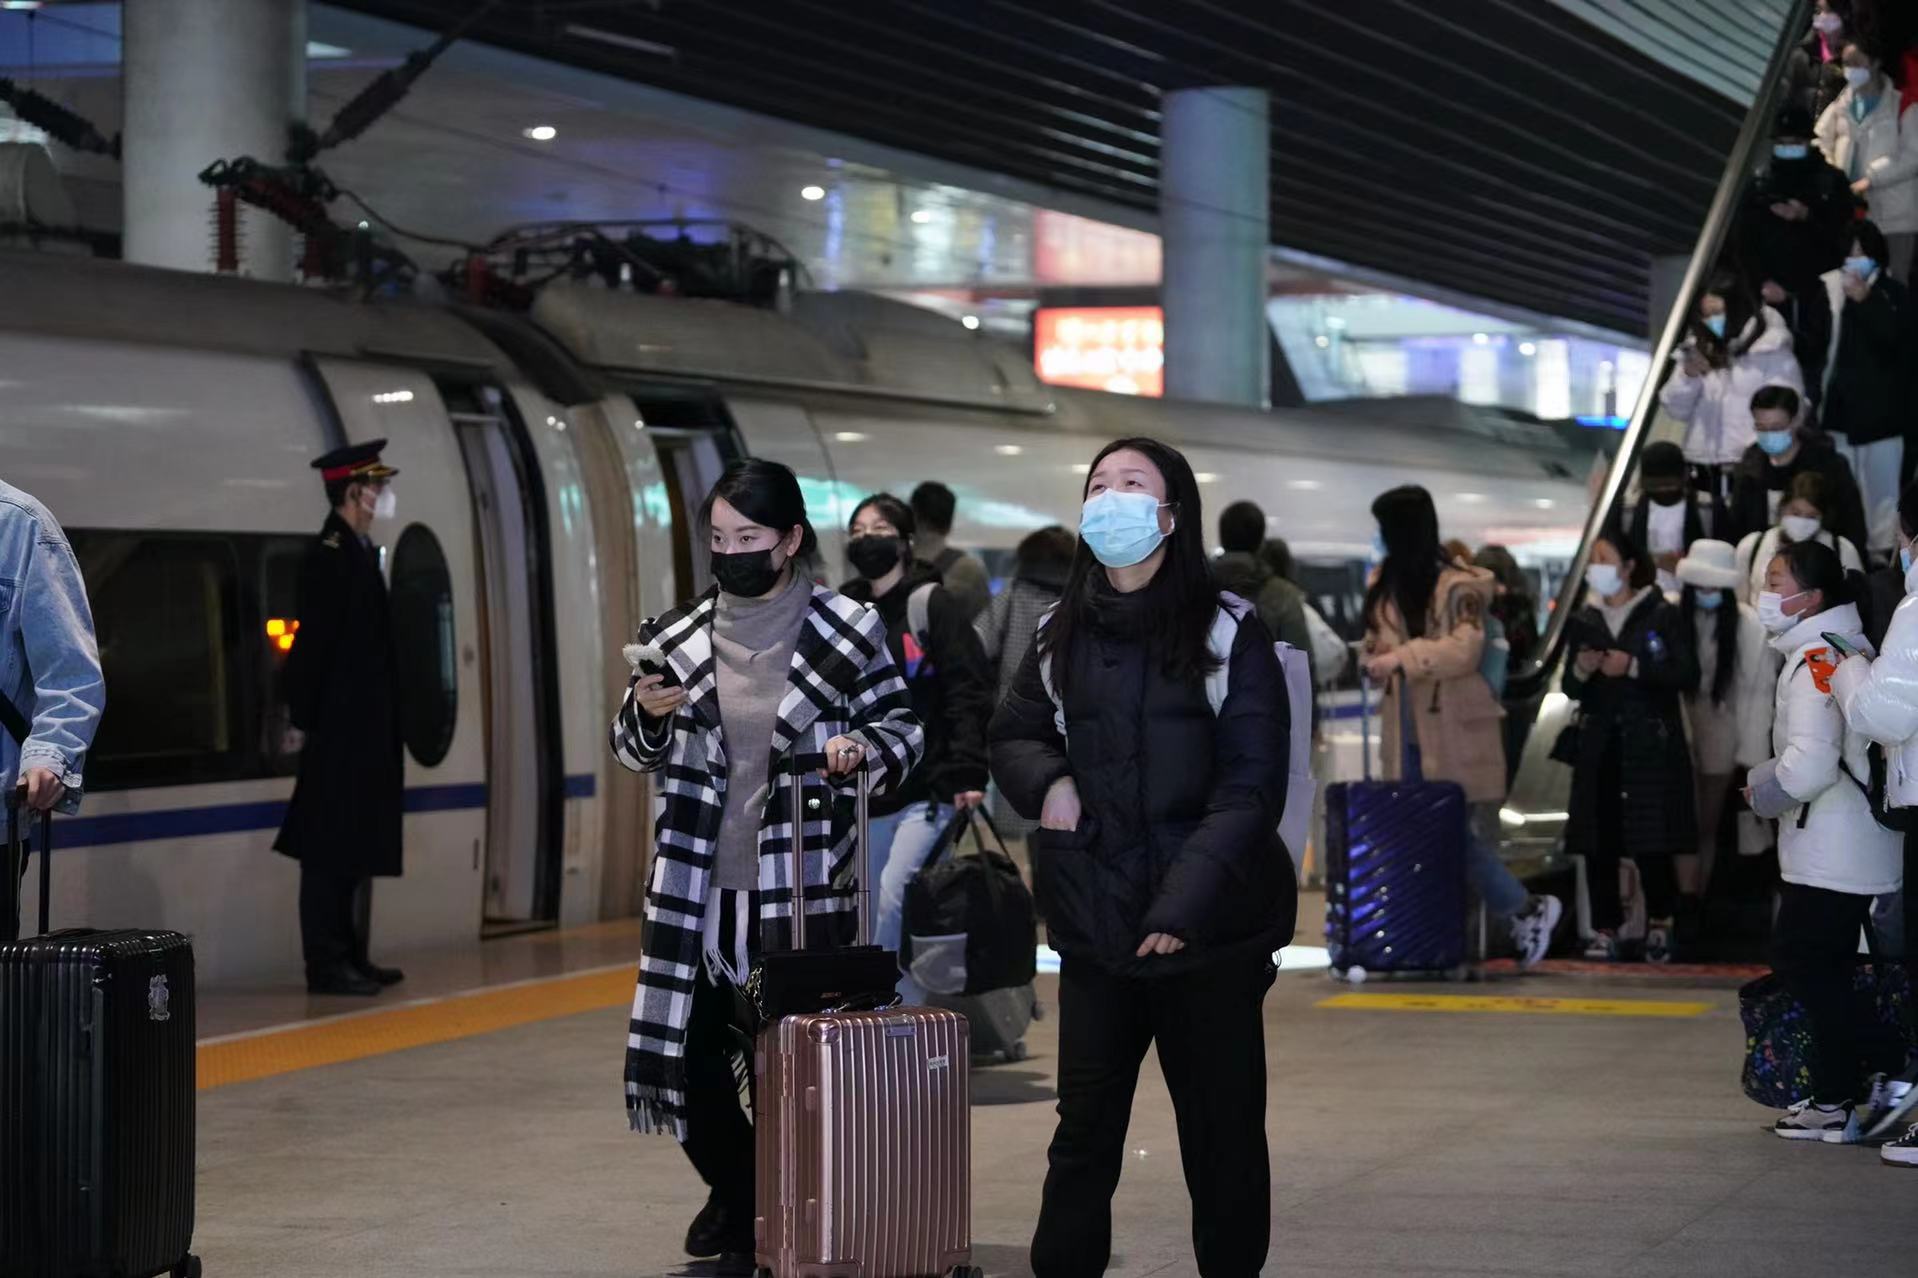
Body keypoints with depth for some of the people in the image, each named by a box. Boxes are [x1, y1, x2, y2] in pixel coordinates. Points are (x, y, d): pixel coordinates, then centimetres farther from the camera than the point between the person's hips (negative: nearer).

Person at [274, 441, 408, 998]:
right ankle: (327, 966, -3)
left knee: (359, 847, 13)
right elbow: (316, 645, -17)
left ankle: (352, 957, 19)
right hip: (339, 735, -10)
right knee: (332, 848, -5)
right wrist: (308, 722, -18)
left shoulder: (360, 551, 14)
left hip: (365, 735, 10)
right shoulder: (327, 555, -15)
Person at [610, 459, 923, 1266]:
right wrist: (649, 714, -10)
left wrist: (861, 750, -19)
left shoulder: (846, 633, -4)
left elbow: (902, 730, 2)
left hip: (803, 893, -3)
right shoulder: (683, 635, 6)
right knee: (689, 1053, 4)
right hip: (699, 889, 3)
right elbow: (635, 753, 12)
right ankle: (738, 1191, 31)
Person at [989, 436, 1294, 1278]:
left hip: (1208, 932, -3)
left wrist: (1184, 905, -19)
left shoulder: (1228, 631, -4)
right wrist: (1048, 781, 0)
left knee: (1223, 1136, 4)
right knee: (1084, 1136, 5)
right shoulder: (1065, 634, 10)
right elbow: (1013, 734, 24)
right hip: (1096, 927, 4)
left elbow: (1249, 786, -9)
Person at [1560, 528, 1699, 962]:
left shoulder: (1663, 616, -1)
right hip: (1599, 744, 4)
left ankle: (1660, 921, 14)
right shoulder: (1584, 621, 13)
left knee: (1652, 842, -5)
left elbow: (1687, 675, -7)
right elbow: (1570, 690, 16)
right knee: (1598, 841, -1)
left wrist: (1634, 667, -15)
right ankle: (1605, 929, 5)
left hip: (1652, 745, -4)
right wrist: (1580, 671, -6)